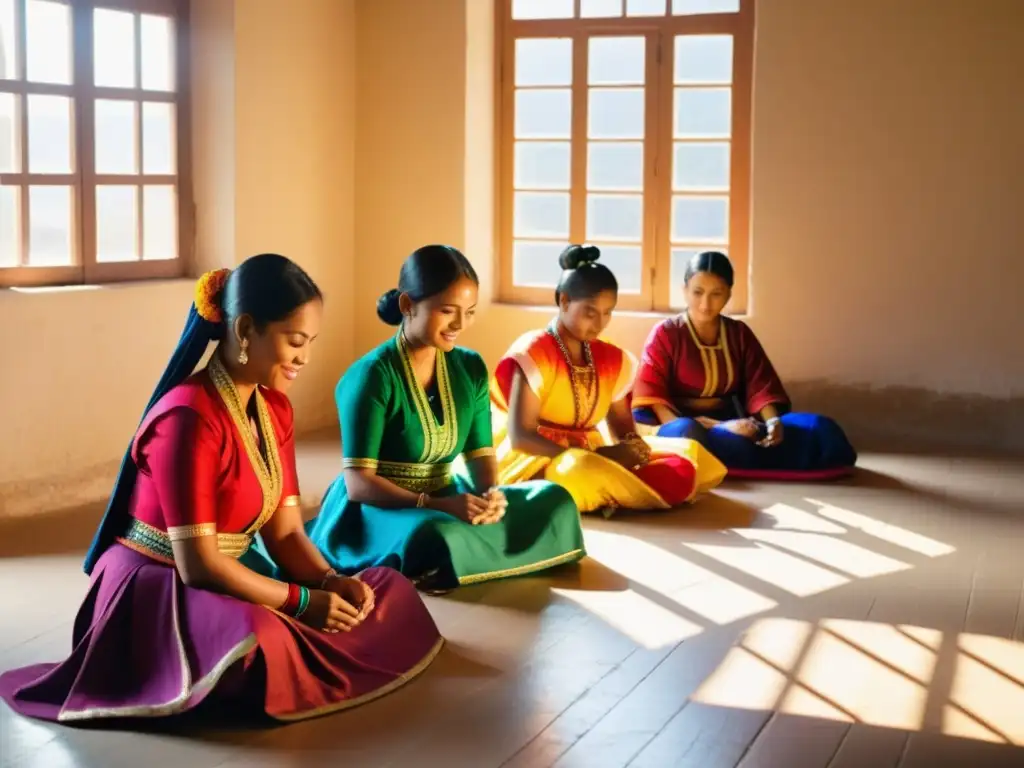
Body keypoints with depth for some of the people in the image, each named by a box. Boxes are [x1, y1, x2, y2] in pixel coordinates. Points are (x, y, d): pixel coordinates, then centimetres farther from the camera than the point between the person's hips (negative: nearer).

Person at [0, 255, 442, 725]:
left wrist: (331, 582, -15)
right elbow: (197, 564, -25)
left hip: (219, 584, 9)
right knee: (257, 644, -39)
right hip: (152, 593, -9)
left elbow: (285, 532, 4)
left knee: (386, 592, 1)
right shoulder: (189, 418, -23)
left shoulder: (275, 409, 4)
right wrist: (303, 601, -21)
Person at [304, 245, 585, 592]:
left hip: (443, 502, 7)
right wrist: (435, 505, -31)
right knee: (437, 538, -40)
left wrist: (491, 494, -20)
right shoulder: (373, 375, -16)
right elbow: (358, 483, -19)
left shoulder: (470, 368, 4)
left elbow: (480, 453, 4)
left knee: (554, 502, -8)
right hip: (375, 510, -7)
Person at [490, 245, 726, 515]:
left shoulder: (610, 359, 10)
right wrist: (593, 455, -24)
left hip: (595, 459, 7)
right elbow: (520, 437, -17)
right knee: (588, 472, -41)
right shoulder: (532, 353, -10)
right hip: (535, 462, -7)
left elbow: (621, 423, 17)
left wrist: (631, 446, -10)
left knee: (686, 458, -11)